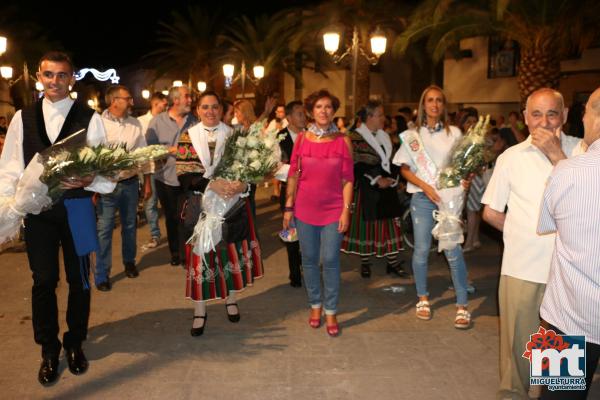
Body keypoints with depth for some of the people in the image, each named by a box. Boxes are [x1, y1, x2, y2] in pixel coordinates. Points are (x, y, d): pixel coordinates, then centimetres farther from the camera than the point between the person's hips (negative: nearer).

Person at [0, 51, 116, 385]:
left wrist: (88, 180, -23)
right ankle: (49, 350, 27)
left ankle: (75, 344, 32)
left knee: (79, 279, 11)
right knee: (44, 280, 9)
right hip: (36, 209, 2)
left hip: (77, 209, -1)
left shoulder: (90, 118, -2)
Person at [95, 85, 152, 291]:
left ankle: (129, 262, 38)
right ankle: (102, 274, 11)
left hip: (130, 183, 4)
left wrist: (147, 183, 9)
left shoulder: (135, 124, 5)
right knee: (104, 229, 0)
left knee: (130, 225, 17)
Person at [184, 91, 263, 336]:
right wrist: (211, 184, -23)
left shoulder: (233, 135, 5)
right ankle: (200, 311, 9)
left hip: (232, 203, 2)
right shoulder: (189, 136, 0)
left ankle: (231, 299, 28)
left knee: (232, 252, 8)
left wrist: (242, 184, -20)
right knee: (201, 255, 0)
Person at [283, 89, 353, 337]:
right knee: (309, 259, 9)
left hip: (333, 209, -1)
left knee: (330, 260, -2)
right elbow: (293, 175, 4)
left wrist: (346, 210, -6)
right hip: (305, 209, 1)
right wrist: (288, 207, 1)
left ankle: (331, 312, 13)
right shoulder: (302, 138, 2)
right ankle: (315, 305, 27)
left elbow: (347, 179, 0)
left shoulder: (343, 141, 0)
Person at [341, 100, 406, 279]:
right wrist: (377, 180, -15)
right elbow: (359, 165, -13)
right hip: (367, 189, -5)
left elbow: (391, 161, 14)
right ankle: (365, 262, 16)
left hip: (387, 187, 6)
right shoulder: (356, 137, -7)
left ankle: (393, 261, 13)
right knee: (366, 224, 2)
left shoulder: (385, 136, 13)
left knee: (390, 223, 4)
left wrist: (392, 179, -2)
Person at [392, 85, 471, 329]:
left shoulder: (454, 133, 6)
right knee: (421, 249, 5)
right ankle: (423, 298, 24)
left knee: (453, 251, -6)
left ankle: (462, 306, 3)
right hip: (422, 198, 1)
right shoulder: (412, 135, 6)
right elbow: (404, 168, 3)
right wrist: (425, 186, -10)